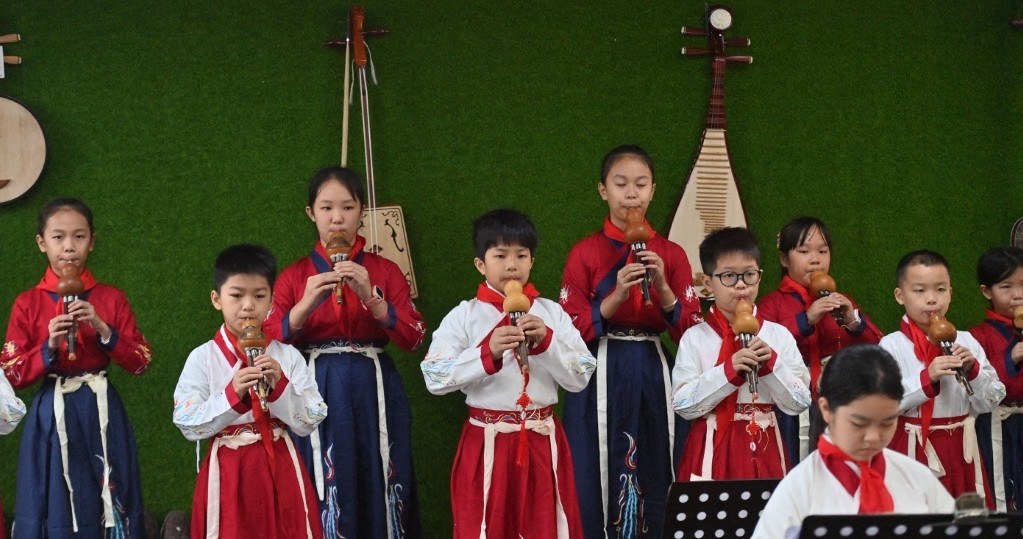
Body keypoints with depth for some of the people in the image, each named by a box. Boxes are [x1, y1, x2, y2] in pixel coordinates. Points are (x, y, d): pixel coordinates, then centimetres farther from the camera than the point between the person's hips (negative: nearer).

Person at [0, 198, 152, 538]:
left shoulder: (111, 299, 3)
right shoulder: (28, 304, 0)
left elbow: (141, 363, 0)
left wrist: (103, 330, -12)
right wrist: (48, 347, -16)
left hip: (101, 414, 1)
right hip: (51, 417, -1)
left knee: (101, 506, 3)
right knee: (54, 511, 1)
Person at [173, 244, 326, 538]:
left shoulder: (289, 356, 1)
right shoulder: (202, 358, -3)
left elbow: (309, 423, -2)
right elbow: (189, 426, -8)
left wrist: (280, 387, -16)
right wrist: (232, 395, -19)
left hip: (280, 469, 2)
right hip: (229, 473, -1)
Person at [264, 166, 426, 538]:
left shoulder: (385, 271, 7)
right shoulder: (294, 277, 7)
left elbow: (414, 338, -3)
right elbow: (270, 344, -1)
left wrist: (372, 298, -15)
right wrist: (305, 305, -15)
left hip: (374, 395, 0)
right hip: (318, 396, 0)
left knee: (376, 488, -2)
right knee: (325, 494, -3)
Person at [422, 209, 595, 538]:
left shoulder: (552, 313, 5)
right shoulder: (464, 316, -2)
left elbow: (580, 378, -1)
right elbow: (434, 379, -13)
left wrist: (547, 342, -15)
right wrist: (488, 352, -23)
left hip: (542, 443, 2)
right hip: (487, 444, -2)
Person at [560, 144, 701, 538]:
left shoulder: (671, 254, 7)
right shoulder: (585, 254, 1)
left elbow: (690, 329, 2)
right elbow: (572, 331, -4)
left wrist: (662, 287, -13)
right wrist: (616, 296, -16)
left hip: (654, 376, 2)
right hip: (602, 377, -2)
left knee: (655, 484, 2)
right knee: (600, 480, -2)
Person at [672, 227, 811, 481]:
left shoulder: (778, 335, 4)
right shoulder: (695, 338, 0)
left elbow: (799, 403, 1)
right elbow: (682, 404, -9)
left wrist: (772, 365, -13)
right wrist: (729, 371, -18)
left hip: (764, 449, 2)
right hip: (713, 451, -1)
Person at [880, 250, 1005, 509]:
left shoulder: (966, 341, 6)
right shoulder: (892, 346, -6)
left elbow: (990, 402, 7)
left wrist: (973, 371, -10)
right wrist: (927, 378, -22)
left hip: (960, 450, 4)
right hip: (915, 450, -4)